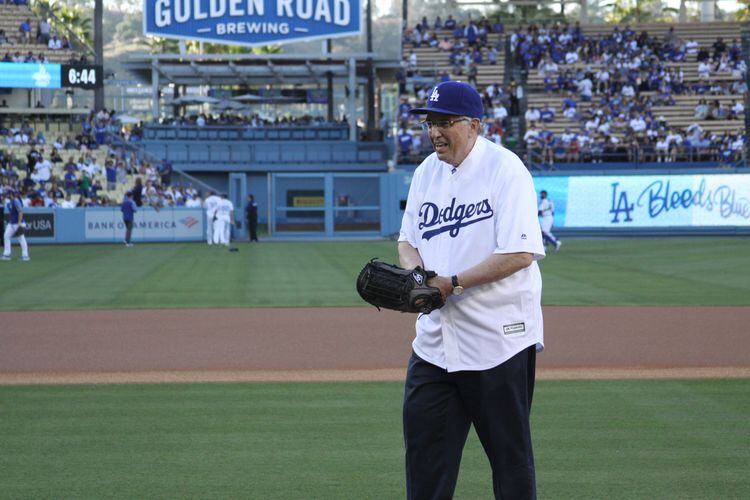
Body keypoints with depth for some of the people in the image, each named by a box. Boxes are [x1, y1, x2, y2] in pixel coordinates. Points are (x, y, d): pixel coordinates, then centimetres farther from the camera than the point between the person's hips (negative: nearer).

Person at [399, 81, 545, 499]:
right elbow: (408, 239, 18)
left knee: (510, 451, 4)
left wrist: (453, 283, -21)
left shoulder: (506, 170, -13)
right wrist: (414, 273, -5)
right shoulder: (427, 172, 10)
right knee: (424, 444, 6)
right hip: (435, 336, 7)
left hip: (498, 336, -7)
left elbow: (521, 253, -20)